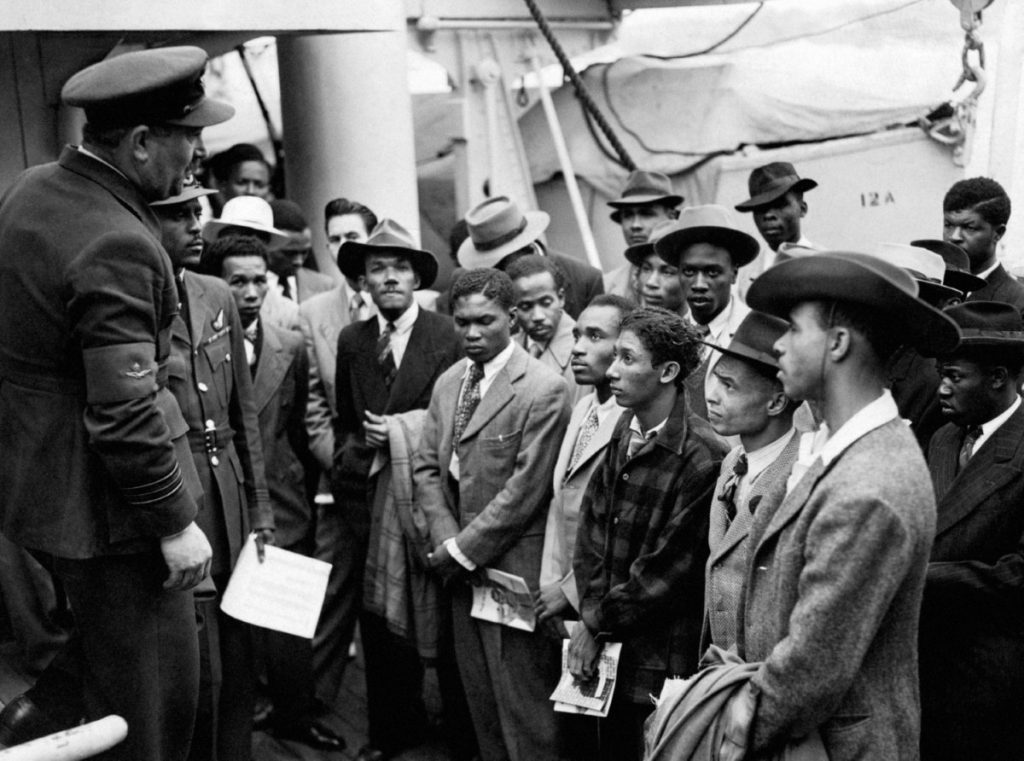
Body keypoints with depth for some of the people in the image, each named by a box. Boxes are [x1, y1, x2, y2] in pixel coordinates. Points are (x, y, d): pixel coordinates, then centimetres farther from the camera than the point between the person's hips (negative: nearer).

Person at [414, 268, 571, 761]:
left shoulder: (543, 390, -14)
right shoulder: (448, 382, 10)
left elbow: (525, 489, -16)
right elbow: (426, 467, 10)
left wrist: (463, 550, -11)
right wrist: (446, 541, -4)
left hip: (511, 568, -6)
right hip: (460, 569, 7)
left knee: (523, 705, 2)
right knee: (479, 698, 15)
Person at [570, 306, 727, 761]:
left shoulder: (703, 459, -21)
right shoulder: (624, 430, 3)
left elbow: (667, 569, -18)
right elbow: (591, 522, 5)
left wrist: (598, 625, -9)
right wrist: (592, 613, -5)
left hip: (662, 663, -6)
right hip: (609, 654, 7)